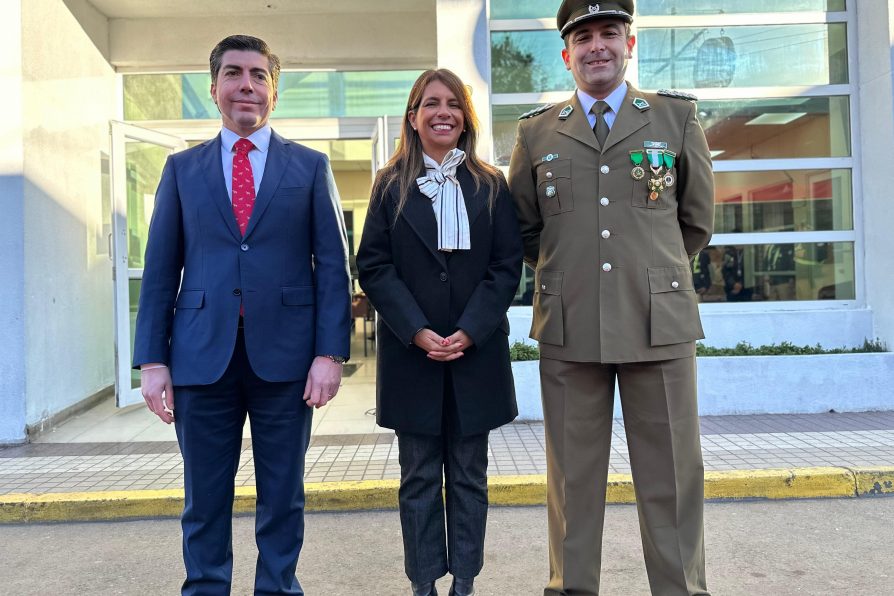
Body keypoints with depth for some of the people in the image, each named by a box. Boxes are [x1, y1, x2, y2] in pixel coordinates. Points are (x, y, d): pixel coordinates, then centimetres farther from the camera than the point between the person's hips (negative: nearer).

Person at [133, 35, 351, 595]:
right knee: (205, 498, 10)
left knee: (283, 496, 9)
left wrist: (331, 353, -7)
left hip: (285, 354, -1)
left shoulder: (311, 167, 7)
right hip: (202, 355, 1)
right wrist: (153, 359, 0)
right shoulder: (182, 168, 11)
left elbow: (333, 266, 2)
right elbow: (160, 270, 8)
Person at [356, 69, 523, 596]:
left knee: (469, 476, 9)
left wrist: (468, 332, -11)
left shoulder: (491, 185, 7)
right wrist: (418, 332, -12)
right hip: (411, 353, 0)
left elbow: (507, 266, 1)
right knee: (419, 478, 6)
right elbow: (373, 266, -1)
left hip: (476, 352, 1)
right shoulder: (391, 185, 5)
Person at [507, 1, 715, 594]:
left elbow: (698, 220, 15)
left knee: (672, 474, 5)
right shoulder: (536, 131, 9)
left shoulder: (678, 117, 8)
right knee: (572, 475, 9)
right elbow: (524, 228, 17)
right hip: (568, 327, 1)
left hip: (659, 322, 0)